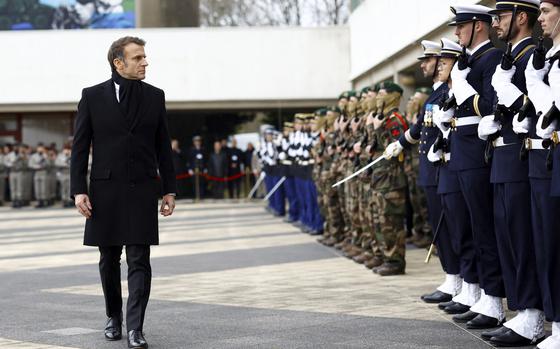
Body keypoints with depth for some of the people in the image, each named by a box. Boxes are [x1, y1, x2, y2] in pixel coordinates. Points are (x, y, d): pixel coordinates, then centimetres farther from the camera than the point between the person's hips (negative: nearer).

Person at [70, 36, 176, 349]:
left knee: (139, 261, -7)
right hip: (105, 190, 0)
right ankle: (114, 317, 29)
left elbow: (163, 147, 10)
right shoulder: (93, 97, 1)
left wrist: (169, 190, 6)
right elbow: (80, 147, 1)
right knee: (109, 260, 11)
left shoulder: (155, 96, 7)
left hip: (143, 189, 0)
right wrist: (79, 190, -7)